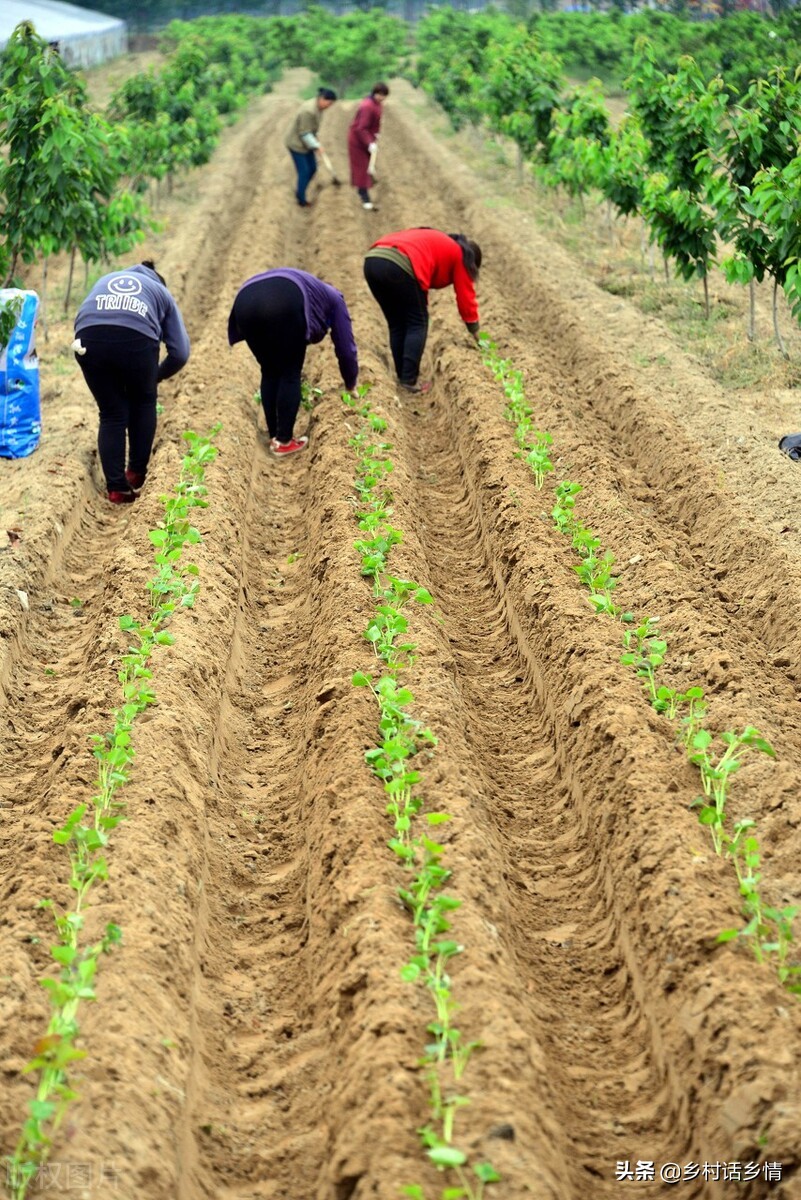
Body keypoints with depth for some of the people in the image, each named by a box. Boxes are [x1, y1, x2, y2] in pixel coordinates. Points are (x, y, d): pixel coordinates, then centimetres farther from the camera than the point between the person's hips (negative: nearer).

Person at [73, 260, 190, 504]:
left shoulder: (106, 279, 41)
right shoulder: (162, 293, 33)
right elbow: (180, 353, 24)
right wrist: (156, 377, 41)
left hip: (89, 337, 2)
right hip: (136, 337, -2)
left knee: (111, 413, 18)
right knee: (143, 403, 27)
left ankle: (117, 488, 13)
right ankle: (137, 474, 29)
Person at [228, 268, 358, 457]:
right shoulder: (333, 299, 34)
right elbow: (345, 348, 32)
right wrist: (350, 385, 46)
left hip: (245, 301, 5)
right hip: (283, 303, -5)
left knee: (269, 373, 22)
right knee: (291, 374, 12)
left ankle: (274, 437, 24)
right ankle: (284, 441, 12)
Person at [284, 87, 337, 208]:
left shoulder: (318, 107, -2)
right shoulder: (309, 111, -32)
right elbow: (305, 133, -26)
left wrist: (315, 138, 5)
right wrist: (316, 146, -21)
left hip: (305, 142, 9)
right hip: (296, 144, -9)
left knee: (312, 168, 13)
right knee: (304, 172, -2)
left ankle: (299, 191, 31)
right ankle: (301, 200, 13)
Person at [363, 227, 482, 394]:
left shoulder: (437, 243, 38)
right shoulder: (460, 255, 18)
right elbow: (465, 296, 20)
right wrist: (475, 331, 30)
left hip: (372, 261, 7)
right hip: (398, 266, -7)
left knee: (396, 324, 19)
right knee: (418, 323, 6)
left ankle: (402, 376, 20)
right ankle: (409, 380, -1)